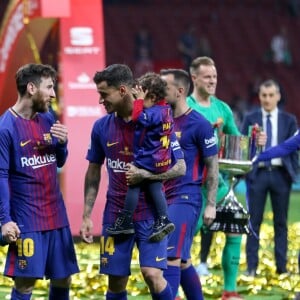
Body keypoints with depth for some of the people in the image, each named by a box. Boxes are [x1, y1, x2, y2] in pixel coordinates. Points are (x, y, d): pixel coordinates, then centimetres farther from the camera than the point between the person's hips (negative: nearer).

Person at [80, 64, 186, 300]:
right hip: (115, 215, 4)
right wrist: (86, 216, 7)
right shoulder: (101, 127, 2)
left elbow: (180, 167, -7)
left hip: (149, 213, -3)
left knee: (153, 274, -16)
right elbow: (93, 172, 11)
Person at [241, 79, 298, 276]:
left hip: (280, 174, 1)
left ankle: (282, 266, 7)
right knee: (254, 221, -1)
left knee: (281, 222, 4)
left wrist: (293, 172, 1)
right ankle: (252, 267, 1)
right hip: (257, 173, -1)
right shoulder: (250, 119, 7)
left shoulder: (289, 120, 8)